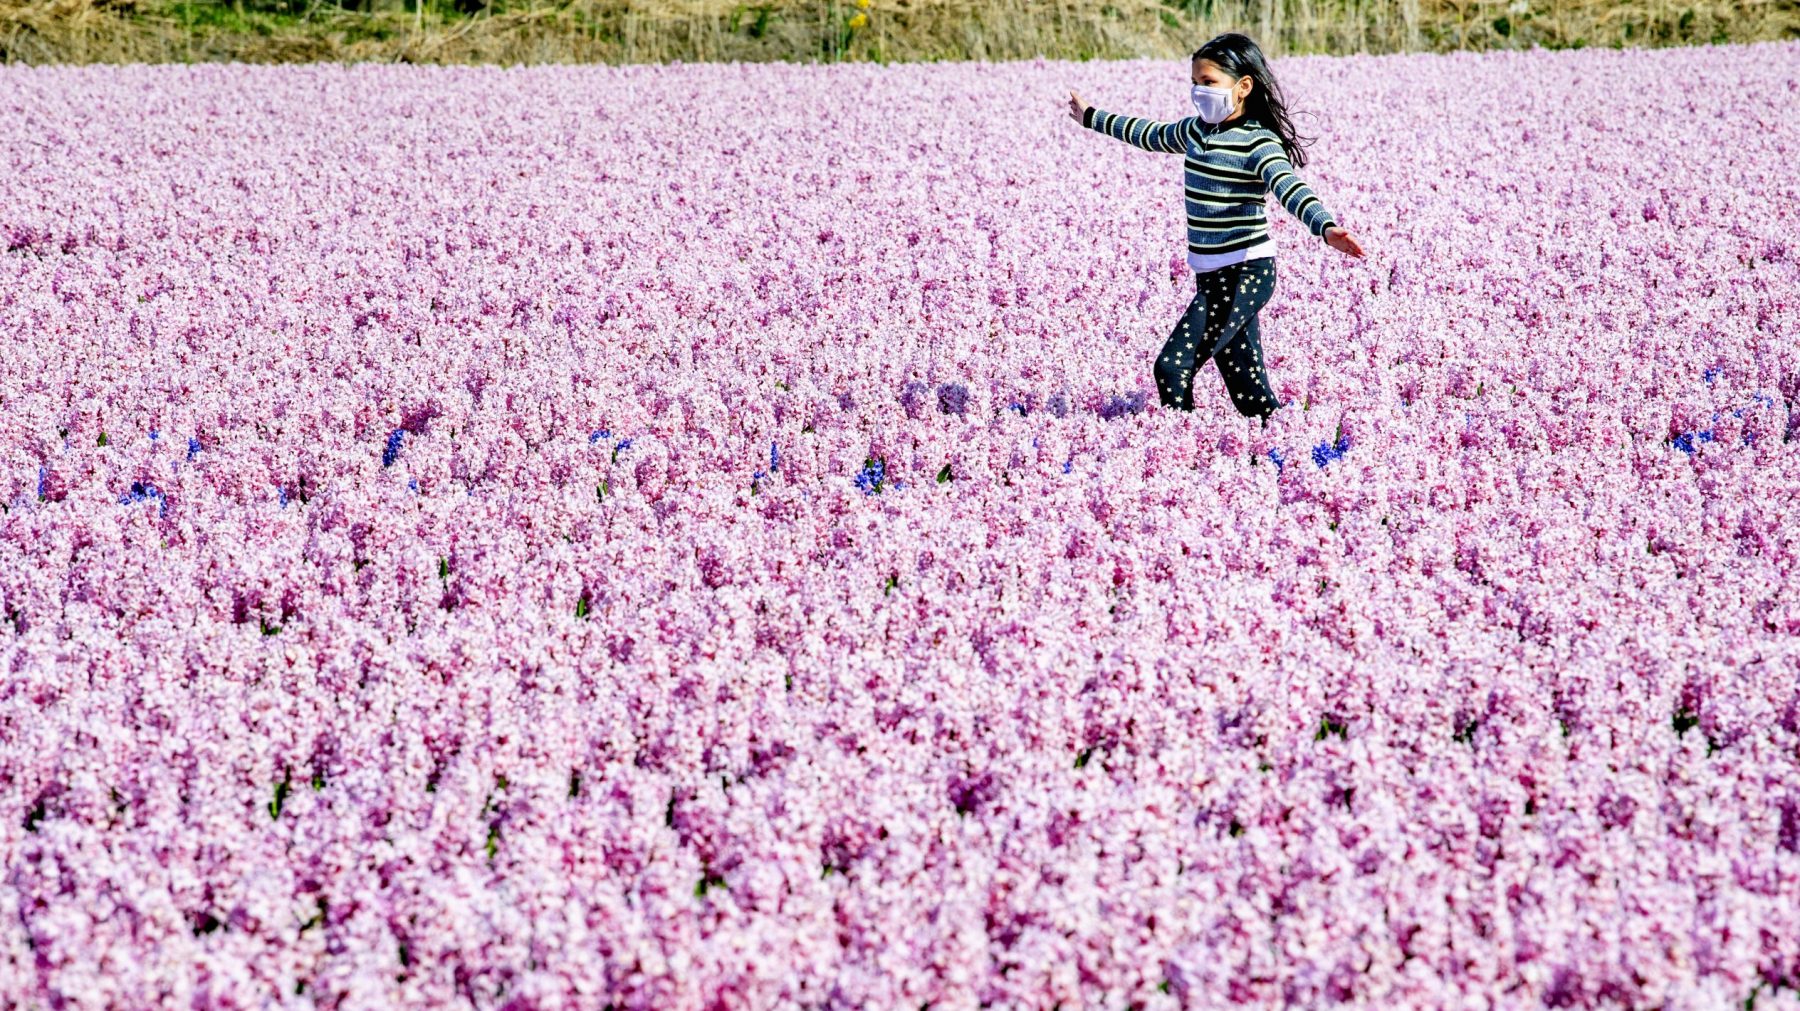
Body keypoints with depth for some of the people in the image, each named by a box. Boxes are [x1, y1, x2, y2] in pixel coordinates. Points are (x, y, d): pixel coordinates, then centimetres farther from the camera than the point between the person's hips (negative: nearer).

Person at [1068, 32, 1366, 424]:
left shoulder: (1258, 142, -15)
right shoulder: (1197, 130, 10)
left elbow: (1289, 188, -31)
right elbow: (1151, 135, 29)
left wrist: (1326, 227, -49)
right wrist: (1092, 119, 41)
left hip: (1245, 274, -8)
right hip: (1214, 275, 8)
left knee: (1173, 364, -12)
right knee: (1246, 386, 9)